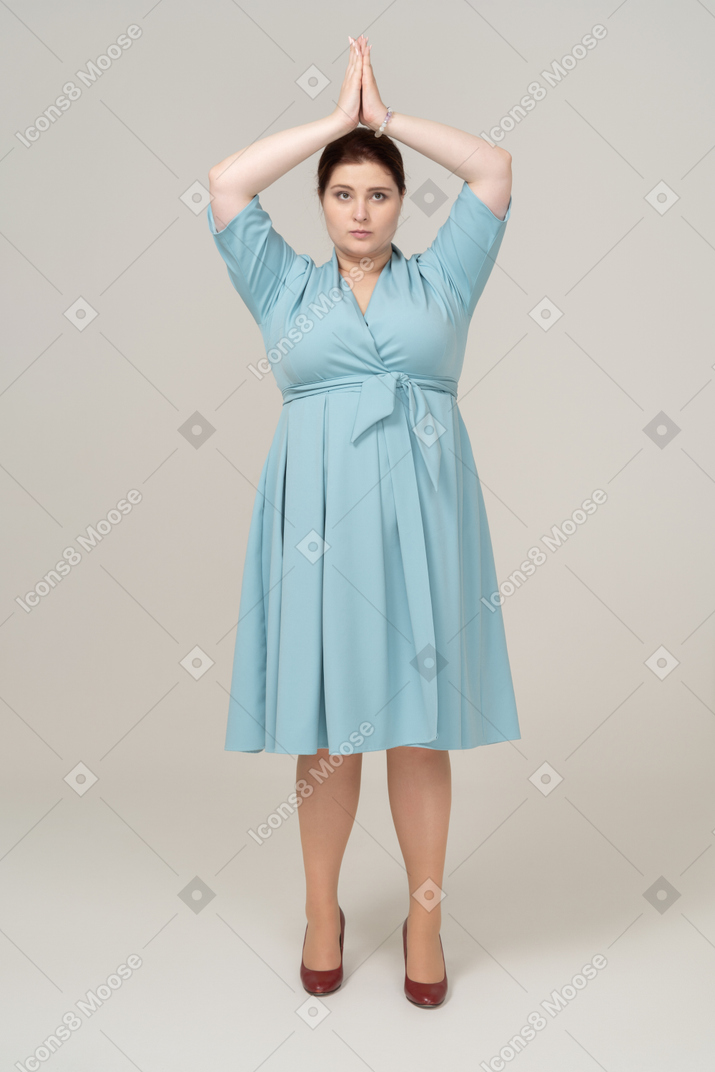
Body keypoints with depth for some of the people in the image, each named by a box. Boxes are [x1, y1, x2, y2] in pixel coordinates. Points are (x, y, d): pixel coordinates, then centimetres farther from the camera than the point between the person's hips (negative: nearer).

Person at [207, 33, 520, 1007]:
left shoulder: (440, 279, 15)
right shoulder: (287, 286, 15)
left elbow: (495, 171, 11)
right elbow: (226, 185, 8)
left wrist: (390, 116, 14)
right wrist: (337, 118, 12)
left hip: (423, 515, 0)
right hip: (321, 516, 0)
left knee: (422, 729, 3)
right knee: (328, 732, 4)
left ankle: (426, 918, 20)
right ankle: (322, 913, 23)